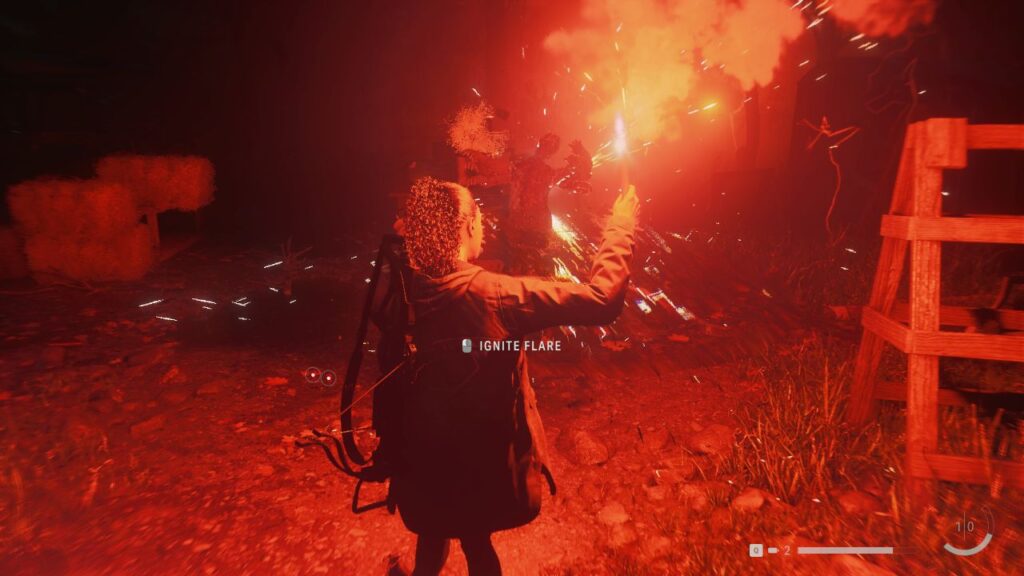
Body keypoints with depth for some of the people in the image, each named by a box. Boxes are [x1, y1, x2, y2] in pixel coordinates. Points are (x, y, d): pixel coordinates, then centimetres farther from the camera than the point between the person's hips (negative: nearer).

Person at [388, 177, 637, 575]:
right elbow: (601, 299, -25)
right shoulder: (495, 295, -28)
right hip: (480, 461, -3)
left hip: (420, 457, 4)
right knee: (476, 543, 24)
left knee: (433, 533, 31)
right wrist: (620, 227, -12)